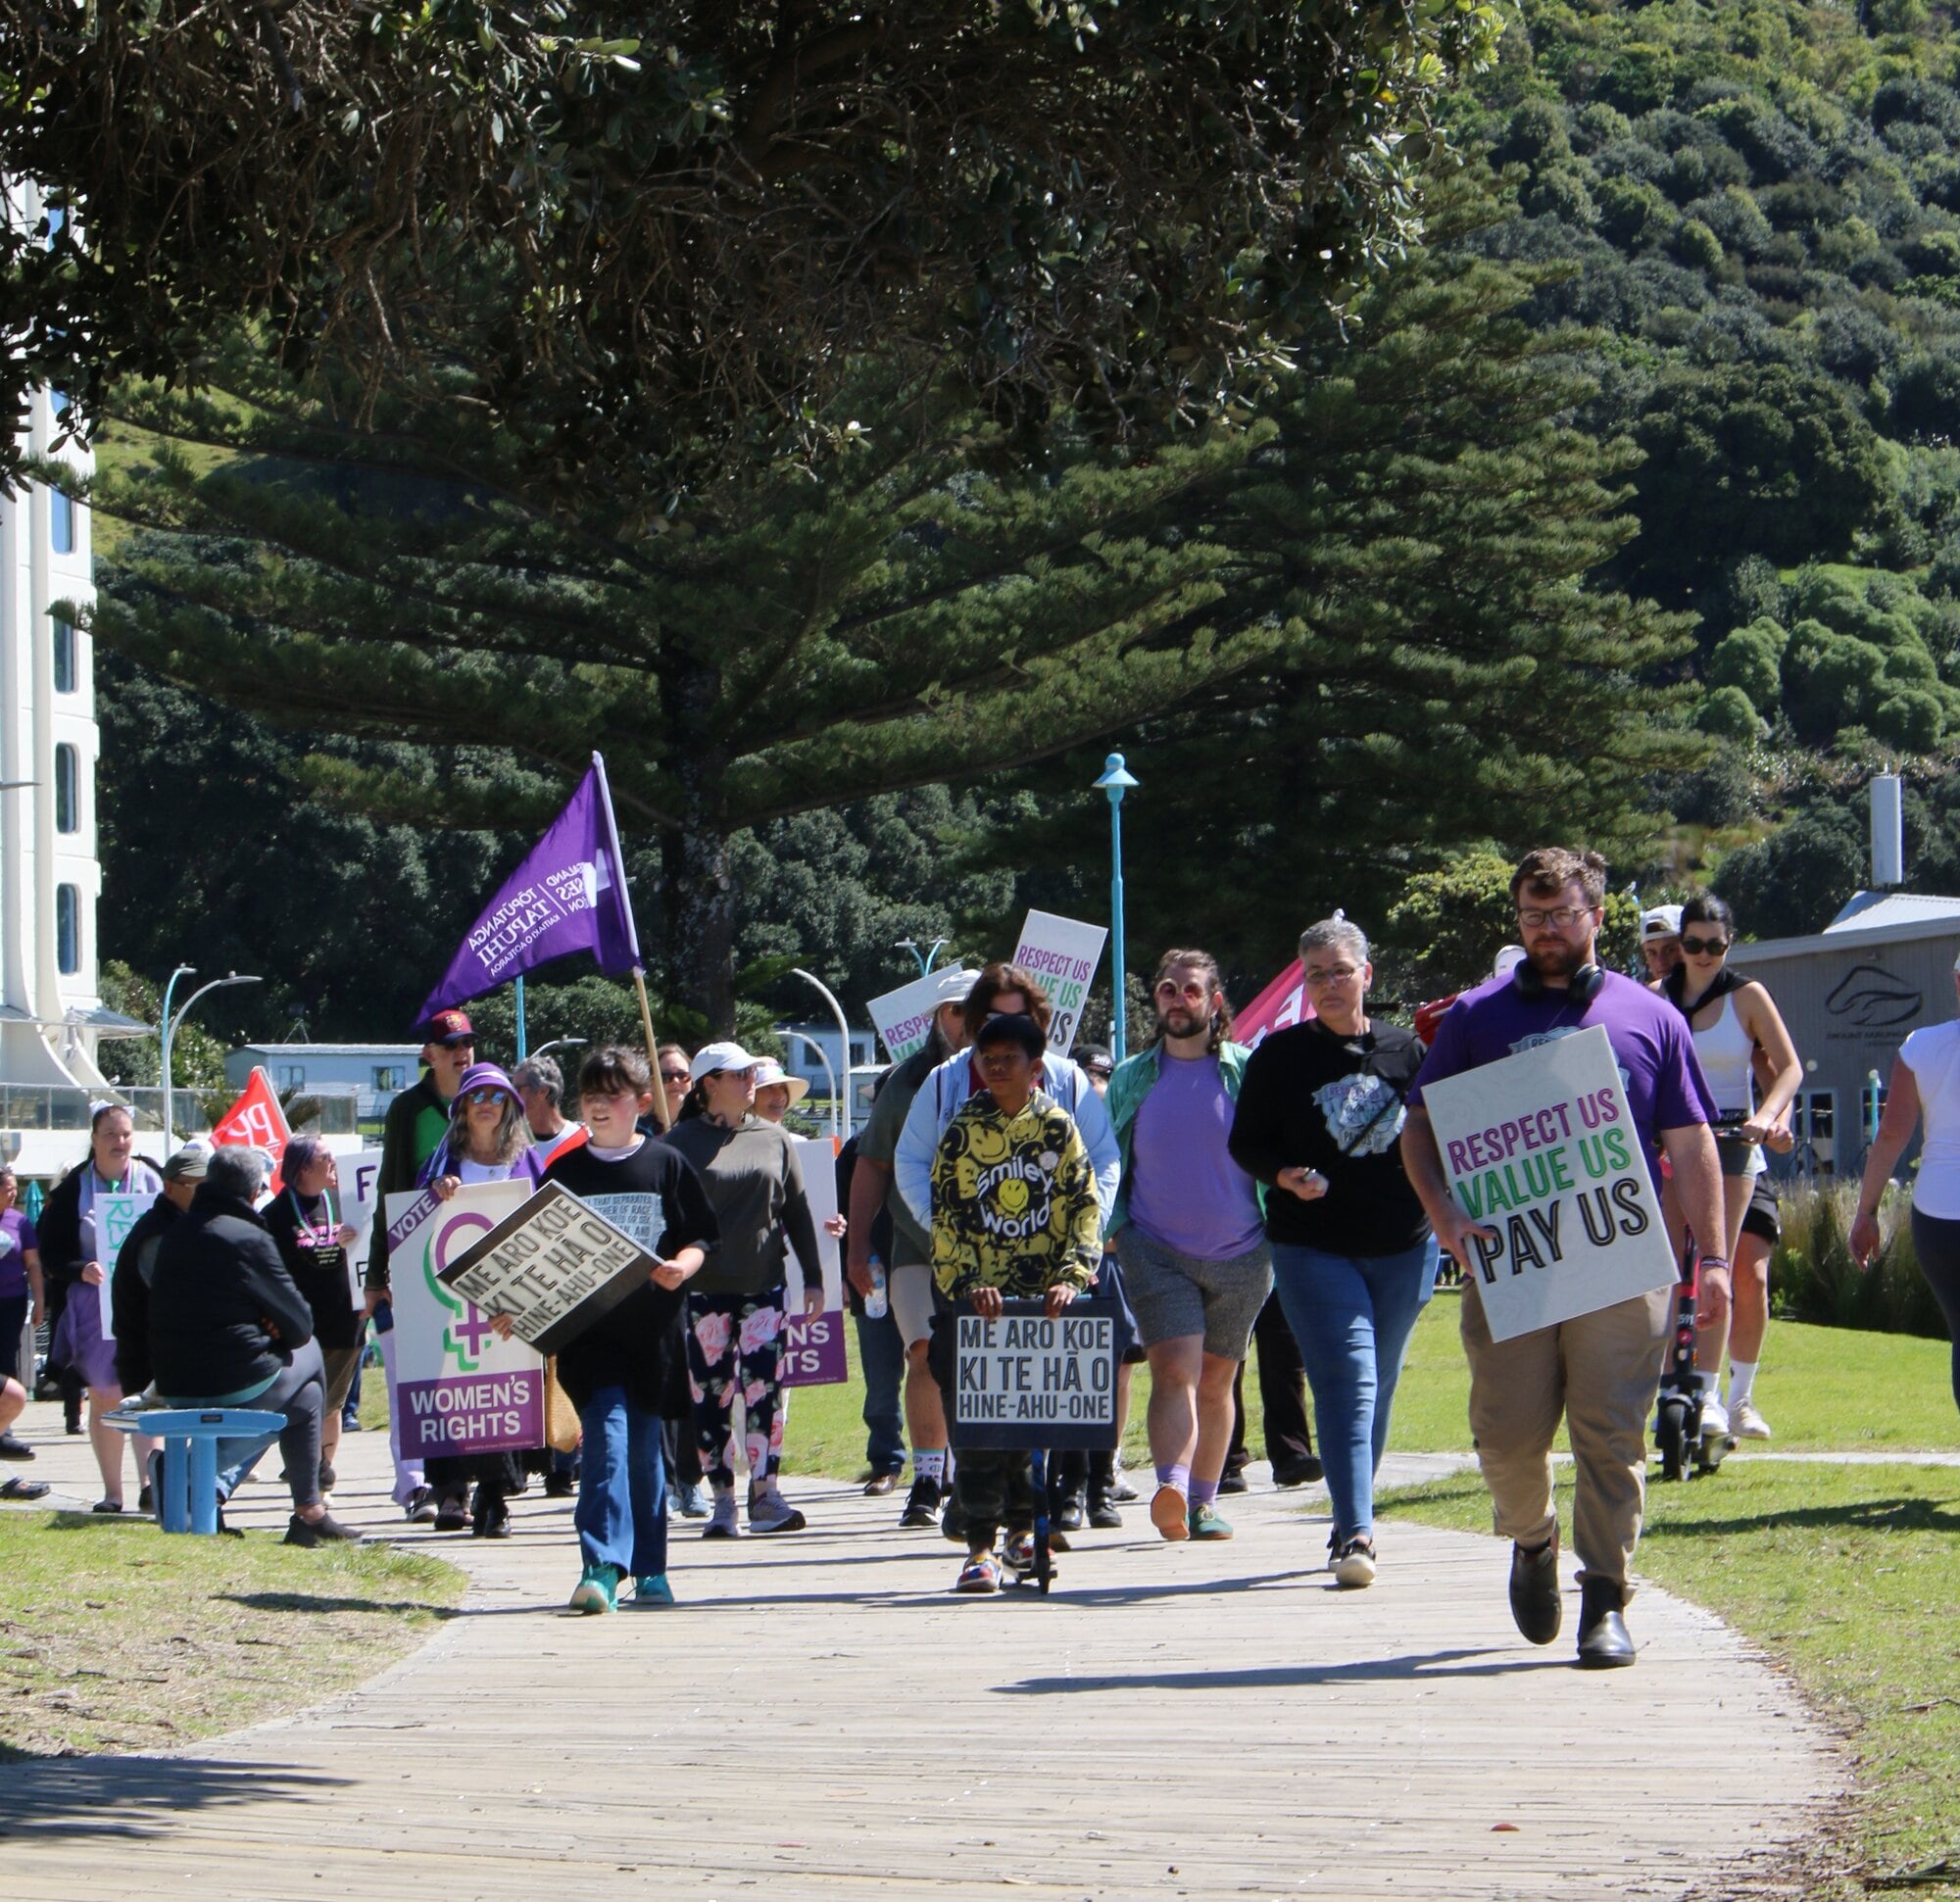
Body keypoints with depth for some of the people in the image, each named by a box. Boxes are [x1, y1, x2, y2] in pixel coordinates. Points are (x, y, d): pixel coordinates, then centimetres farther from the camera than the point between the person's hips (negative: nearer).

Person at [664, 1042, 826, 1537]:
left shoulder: (774, 1139, 11)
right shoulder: (682, 1143, 2)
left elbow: (797, 1211, 14)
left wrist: (813, 1277, 11)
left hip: (765, 1287, 2)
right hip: (704, 1290, -2)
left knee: (765, 1388, -7)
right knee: (712, 1394, 0)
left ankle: (766, 1494, -3)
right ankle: (722, 1501, 6)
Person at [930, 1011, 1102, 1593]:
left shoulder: (1058, 1126, 5)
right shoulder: (962, 1130, 3)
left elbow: (1085, 1205, 2)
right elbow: (946, 1217, -2)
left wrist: (1073, 1275, -13)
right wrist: (965, 1286, -15)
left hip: (1043, 1298, 1)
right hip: (979, 1301, -1)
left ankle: (1021, 1527, 22)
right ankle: (980, 1547, -7)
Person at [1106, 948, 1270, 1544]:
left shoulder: (1247, 1072, 1)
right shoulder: (1130, 1079, 7)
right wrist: (1112, 1227, 3)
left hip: (1240, 1254, 1)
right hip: (1158, 1252, 0)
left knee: (1216, 1381, 10)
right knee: (1175, 1370, -17)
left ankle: (1205, 1501, 20)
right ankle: (1172, 1492, -32)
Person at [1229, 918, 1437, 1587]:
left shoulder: (1406, 1050, 6)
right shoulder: (1280, 1055, 1)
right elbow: (1245, 1143, 4)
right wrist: (1286, 1177, -16)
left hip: (1404, 1247, 3)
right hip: (1313, 1248, -3)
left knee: (1378, 1387, 11)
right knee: (1348, 1382, -15)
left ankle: (1352, 1520, 27)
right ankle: (1355, 1532, -21)